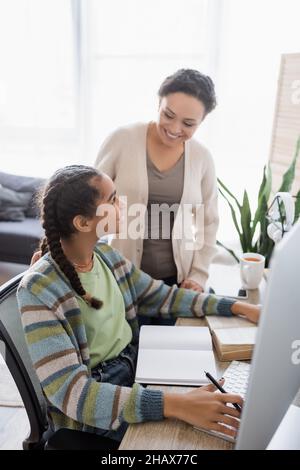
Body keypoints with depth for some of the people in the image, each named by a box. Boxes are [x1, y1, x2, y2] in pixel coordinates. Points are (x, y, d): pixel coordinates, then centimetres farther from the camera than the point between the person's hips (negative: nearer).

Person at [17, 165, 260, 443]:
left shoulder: (107, 256, -3)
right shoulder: (39, 290, -24)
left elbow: (162, 296, 6)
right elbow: (70, 392, -29)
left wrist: (236, 307, -1)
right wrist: (175, 405, -39)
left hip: (133, 369, 6)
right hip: (91, 416, -5)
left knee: (227, 417, -4)